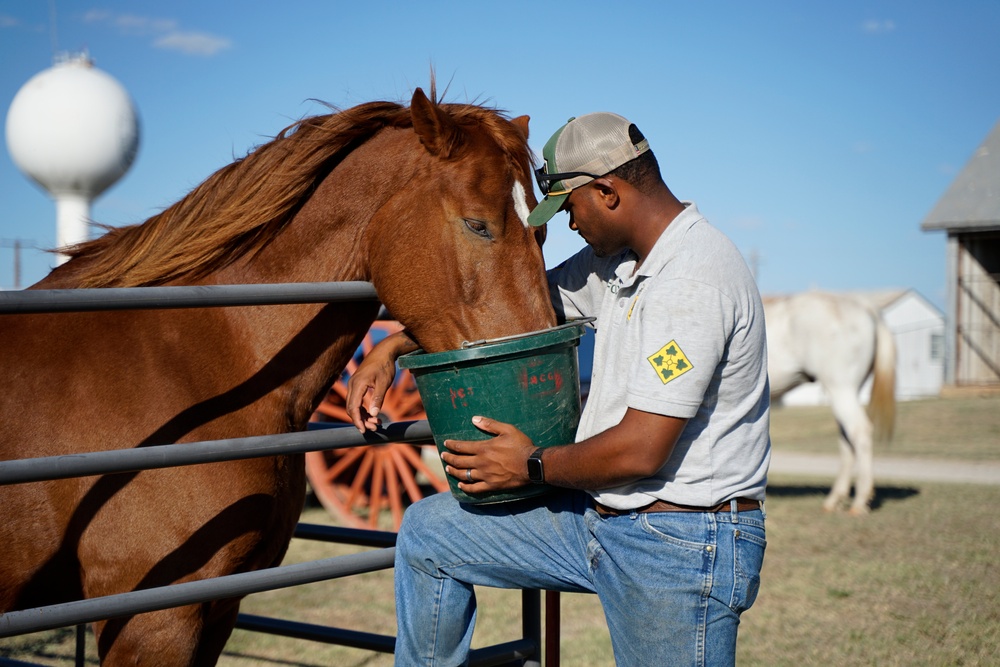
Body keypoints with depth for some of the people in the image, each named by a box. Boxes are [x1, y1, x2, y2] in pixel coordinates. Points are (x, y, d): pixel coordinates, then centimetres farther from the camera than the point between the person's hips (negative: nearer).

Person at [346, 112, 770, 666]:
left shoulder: (691, 282, -23)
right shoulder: (620, 255, 7)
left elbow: (641, 450, -26)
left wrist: (534, 466, -8)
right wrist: (391, 349, 11)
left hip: (682, 550, -10)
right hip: (600, 516, 10)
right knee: (426, 532, 12)